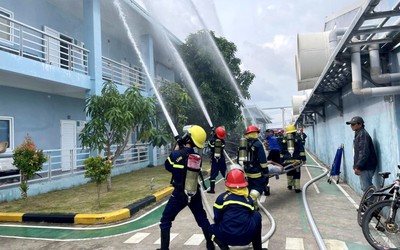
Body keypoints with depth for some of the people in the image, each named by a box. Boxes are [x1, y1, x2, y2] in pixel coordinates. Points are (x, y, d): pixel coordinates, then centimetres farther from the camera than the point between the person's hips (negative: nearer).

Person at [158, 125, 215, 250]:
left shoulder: (176, 154, -19)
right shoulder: (198, 157, -6)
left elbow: (168, 166, 0)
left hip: (179, 194, -4)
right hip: (195, 194, 4)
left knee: (166, 220, 12)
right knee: (202, 218, 22)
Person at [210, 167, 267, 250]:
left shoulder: (221, 198, 0)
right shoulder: (249, 199, 8)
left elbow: (217, 219, 2)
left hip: (227, 237, -1)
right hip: (247, 237, 1)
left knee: (212, 227, 30)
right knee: (256, 215, 29)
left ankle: (223, 243, 3)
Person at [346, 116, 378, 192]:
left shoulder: (363, 134, -17)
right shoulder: (358, 134, 15)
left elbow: (364, 153, -24)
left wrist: (358, 166, -24)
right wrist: (355, 164, 25)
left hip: (366, 167, -11)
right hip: (363, 166, 11)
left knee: (366, 187, -8)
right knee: (364, 187, 17)